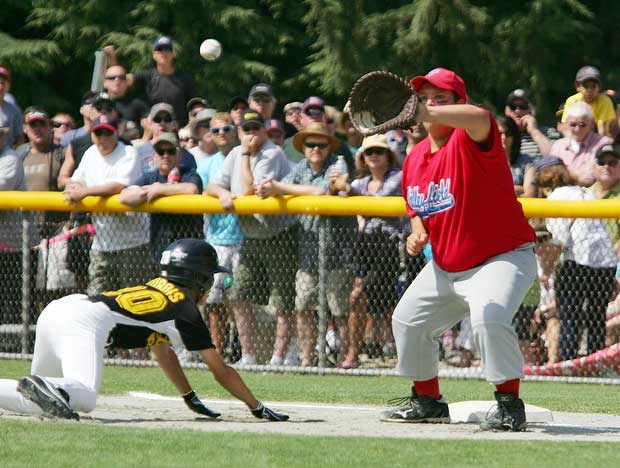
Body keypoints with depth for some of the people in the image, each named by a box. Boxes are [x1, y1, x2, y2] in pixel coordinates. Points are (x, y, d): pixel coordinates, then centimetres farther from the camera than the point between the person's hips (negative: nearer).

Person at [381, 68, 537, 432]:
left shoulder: (469, 140, -18)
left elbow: (479, 118, -45)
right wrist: (418, 233, -2)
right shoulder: (414, 159, 6)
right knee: (407, 320, 15)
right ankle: (428, 401, 33)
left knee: (489, 316, -33)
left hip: (502, 256, -9)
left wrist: (425, 114, -59)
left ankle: (510, 405, -21)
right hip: (446, 265, 9)